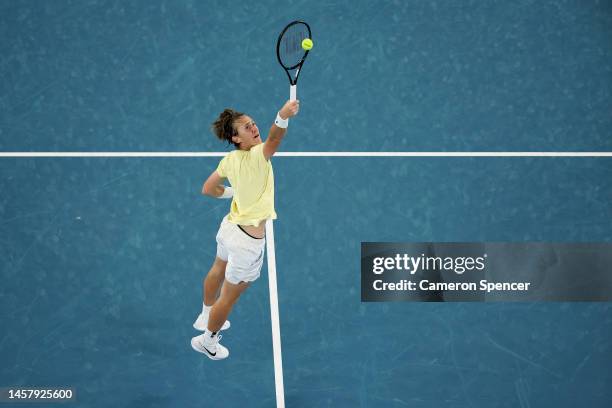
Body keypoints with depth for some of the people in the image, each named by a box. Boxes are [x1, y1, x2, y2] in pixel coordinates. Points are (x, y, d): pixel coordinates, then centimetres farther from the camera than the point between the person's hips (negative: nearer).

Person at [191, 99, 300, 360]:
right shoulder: (257, 156, -30)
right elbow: (274, 139, -52)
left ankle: (206, 316, 62)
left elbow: (208, 189, 5)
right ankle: (207, 341, 36)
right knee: (230, 296, 15)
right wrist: (283, 117, -71)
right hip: (248, 242, -8)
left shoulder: (228, 161, -7)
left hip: (229, 227, 8)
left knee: (219, 270, 35)